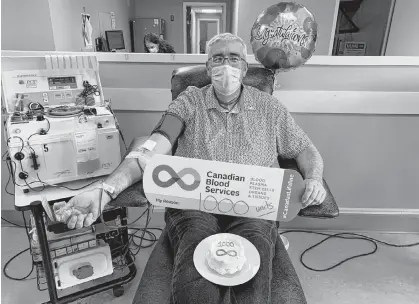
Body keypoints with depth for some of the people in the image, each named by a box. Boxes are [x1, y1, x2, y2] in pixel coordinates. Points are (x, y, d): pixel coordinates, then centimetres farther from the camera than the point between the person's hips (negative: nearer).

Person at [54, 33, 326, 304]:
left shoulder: (269, 107, 13)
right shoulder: (189, 101, 9)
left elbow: (306, 150, 17)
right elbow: (152, 150, -4)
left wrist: (314, 179, -7)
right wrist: (105, 190, -20)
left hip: (253, 207, 1)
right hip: (193, 203, 0)